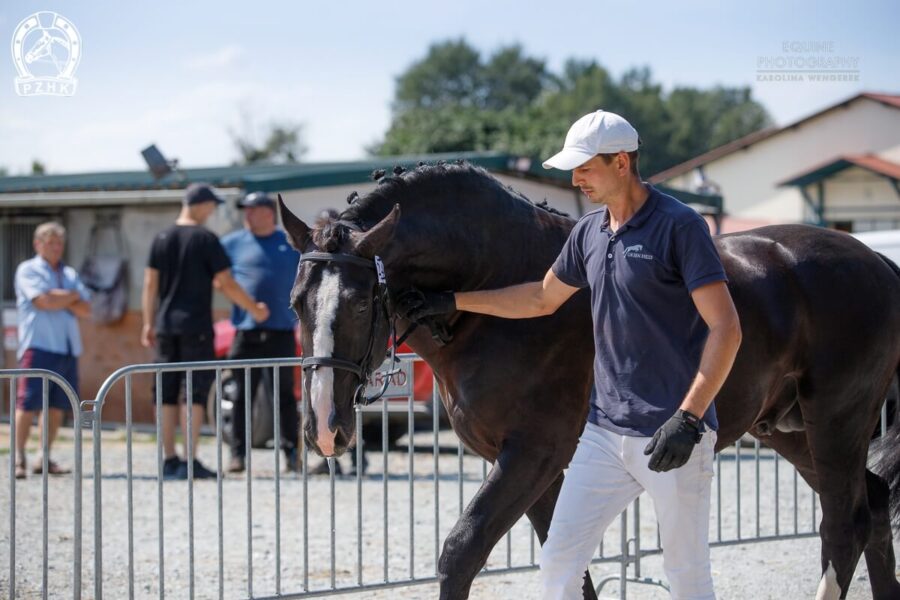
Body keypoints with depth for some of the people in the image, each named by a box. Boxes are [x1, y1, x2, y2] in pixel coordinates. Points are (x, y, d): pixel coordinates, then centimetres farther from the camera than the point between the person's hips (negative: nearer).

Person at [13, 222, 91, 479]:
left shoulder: (70, 274, 21)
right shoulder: (28, 270, 3)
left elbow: (85, 310, 10)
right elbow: (43, 301, -14)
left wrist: (60, 299, -5)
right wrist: (72, 296, 1)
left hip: (67, 348, 6)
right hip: (39, 345, -6)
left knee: (58, 405, 4)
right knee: (28, 402, -10)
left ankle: (45, 459, 10)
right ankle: (19, 459, -10)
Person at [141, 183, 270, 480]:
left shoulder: (162, 239, 8)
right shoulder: (206, 239, -7)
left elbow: (150, 284, 7)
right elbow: (226, 284, -8)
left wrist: (148, 323, 12)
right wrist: (254, 309, 4)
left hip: (166, 325, 5)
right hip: (196, 327, -5)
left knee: (167, 394, 8)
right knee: (195, 392, -3)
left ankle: (169, 460, 9)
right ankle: (190, 463, -6)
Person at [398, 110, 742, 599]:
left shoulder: (679, 227, -12)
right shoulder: (589, 232, 11)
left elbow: (725, 328, -16)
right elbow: (543, 298, 27)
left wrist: (688, 418, -23)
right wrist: (450, 302, 26)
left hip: (670, 437, -7)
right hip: (605, 431, 7)